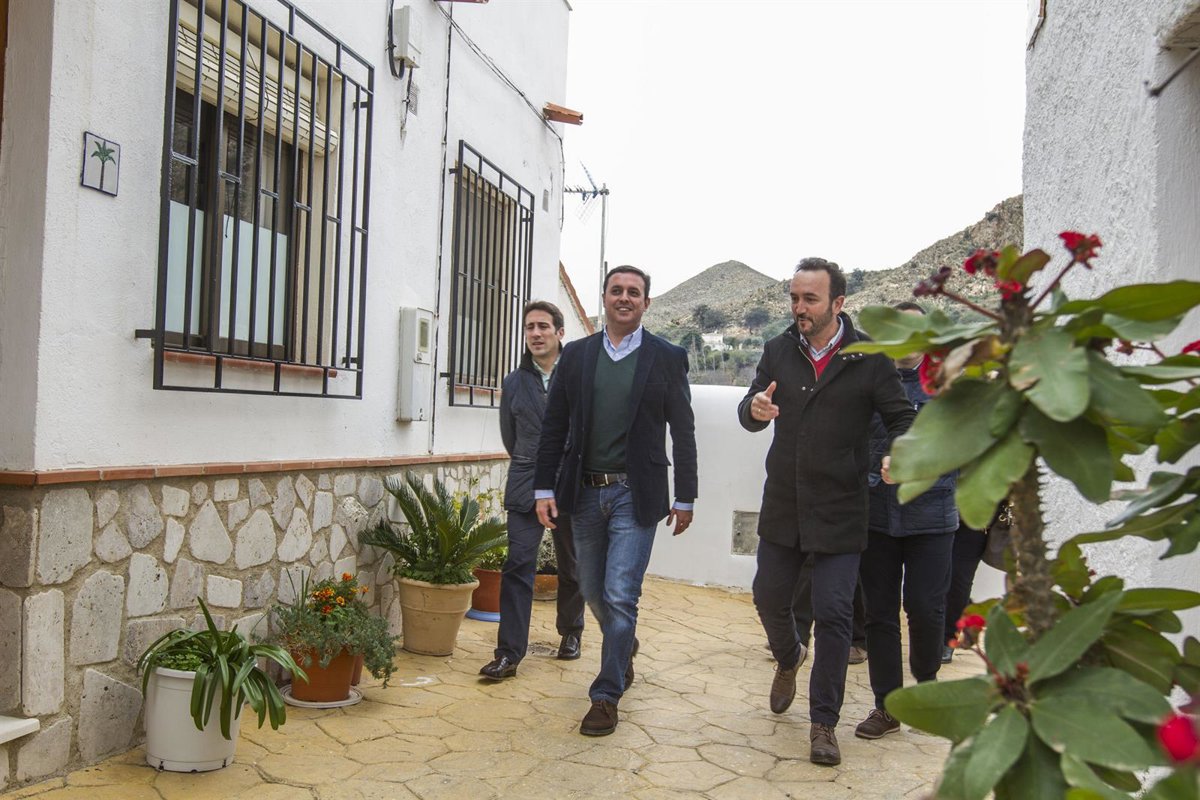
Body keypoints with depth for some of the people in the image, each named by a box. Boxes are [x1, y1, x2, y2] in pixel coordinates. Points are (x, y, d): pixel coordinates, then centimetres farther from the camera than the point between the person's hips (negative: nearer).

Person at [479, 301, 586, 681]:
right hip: (525, 487, 1)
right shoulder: (513, 383, 8)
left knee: (572, 567, 13)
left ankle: (571, 633, 34)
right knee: (518, 565, -7)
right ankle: (509, 653, -5)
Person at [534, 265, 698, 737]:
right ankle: (624, 646, 45)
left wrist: (685, 498, 1)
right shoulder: (576, 355, 5)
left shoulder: (667, 358, -1)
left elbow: (683, 432, 1)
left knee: (620, 596, -6)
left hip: (635, 494, -3)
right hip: (584, 491, 4)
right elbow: (554, 427, 6)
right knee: (594, 592, 16)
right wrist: (545, 488, 0)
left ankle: (606, 695, 9)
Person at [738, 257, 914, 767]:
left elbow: (901, 418, -4)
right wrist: (754, 409, -20)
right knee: (769, 597, 13)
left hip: (839, 512, -3)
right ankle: (788, 659, 47)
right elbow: (751, 415, 6)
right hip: (782, 506, 4)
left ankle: (823, 723, 14)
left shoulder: (870, 358, -8)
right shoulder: (779, 351, 2)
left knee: (833, 614, -2)